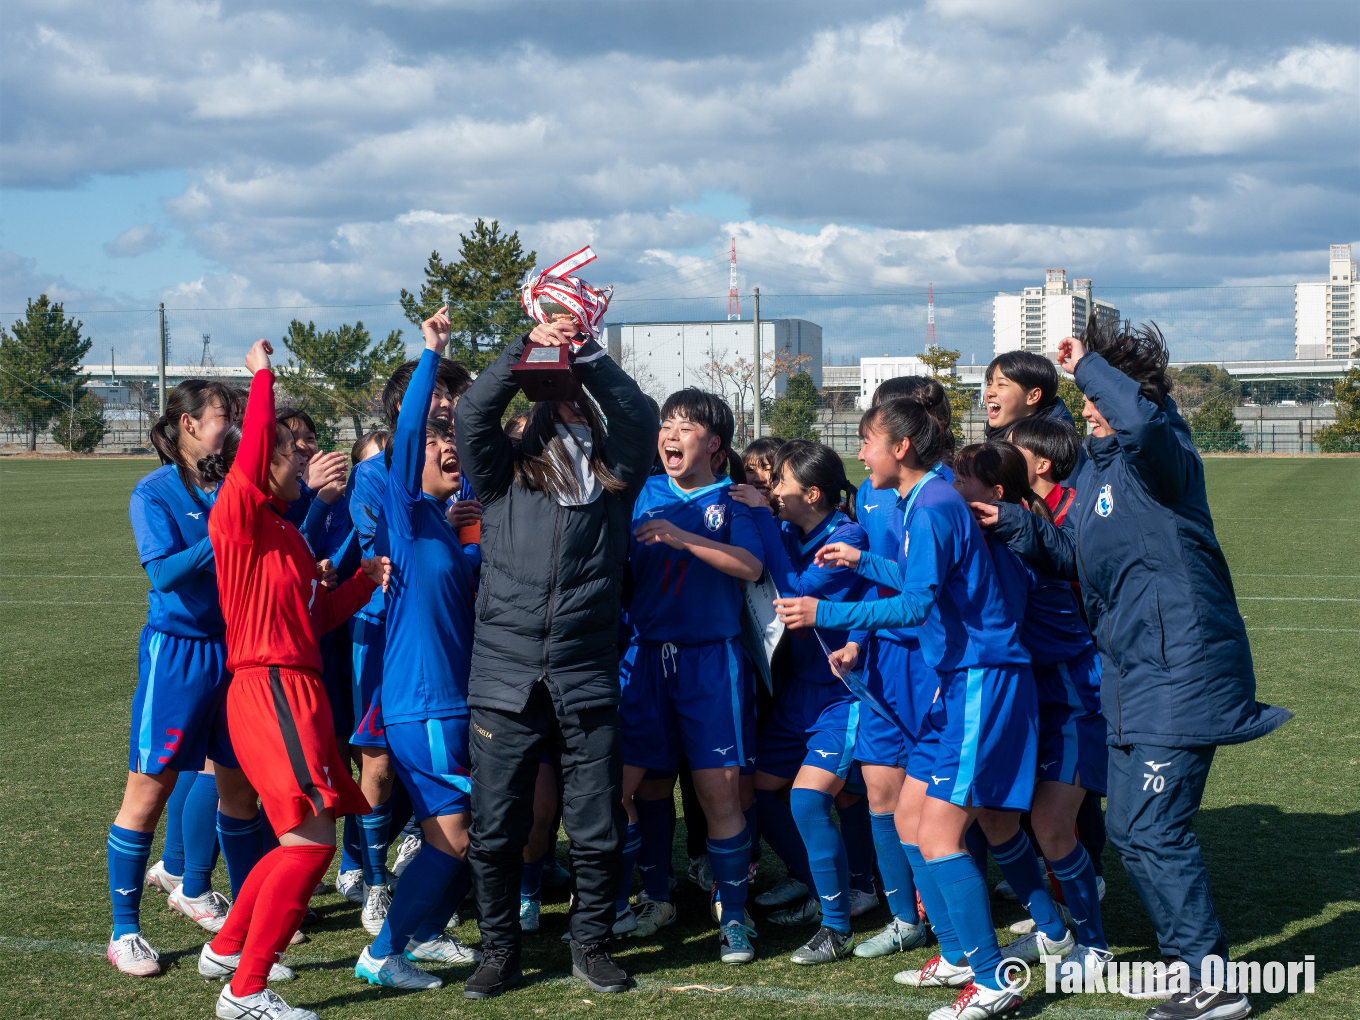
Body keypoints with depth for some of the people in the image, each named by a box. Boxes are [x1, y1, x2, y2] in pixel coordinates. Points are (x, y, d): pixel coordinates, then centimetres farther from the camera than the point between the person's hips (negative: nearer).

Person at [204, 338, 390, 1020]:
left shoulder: (285, 533, 18)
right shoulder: (239, 516, -8)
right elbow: (250, 454, -28)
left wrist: (365, 579, 14)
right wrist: (262, 375, -21)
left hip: (298, 692, 10)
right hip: (269, 689, -10)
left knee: (303, 840, 19)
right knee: (311, 841, -13)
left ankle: (227, 948, 34)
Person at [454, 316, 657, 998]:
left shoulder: (612, 478, 11)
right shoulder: (505, 475, 10)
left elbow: (639, 419, -4)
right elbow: (471, 415, -5)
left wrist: (586, 352, -10)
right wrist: (526, 348, -10)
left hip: (587, 683, 1)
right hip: (506, 679, 0)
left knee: (597, 831, 4)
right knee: (495, 832, 4)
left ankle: (590, 947, 22)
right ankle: (499, 954, 19)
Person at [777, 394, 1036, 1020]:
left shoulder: (932, 506, -16)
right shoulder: (924, 500, 15)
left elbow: (916, 603, -25)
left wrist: (825, 614, -24)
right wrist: (862, 563, 34)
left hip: (982, 681, -10)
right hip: (960, 683, 10)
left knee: (939, 835, -12)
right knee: (910, 817, 14)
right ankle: (957, 956, 24)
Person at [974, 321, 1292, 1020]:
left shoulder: (1160, 456, -16)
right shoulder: (1095, 465, 11)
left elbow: (1142, 419, -41)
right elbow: (1070, 557, 16)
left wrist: (1087, 363, -26)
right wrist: (1012, 524, -1)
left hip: (1181, 671, -10)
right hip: (1133, 673, 10)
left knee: (1151, 829, -9)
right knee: (1129, 828, 15)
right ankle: (1194, 959, 29)